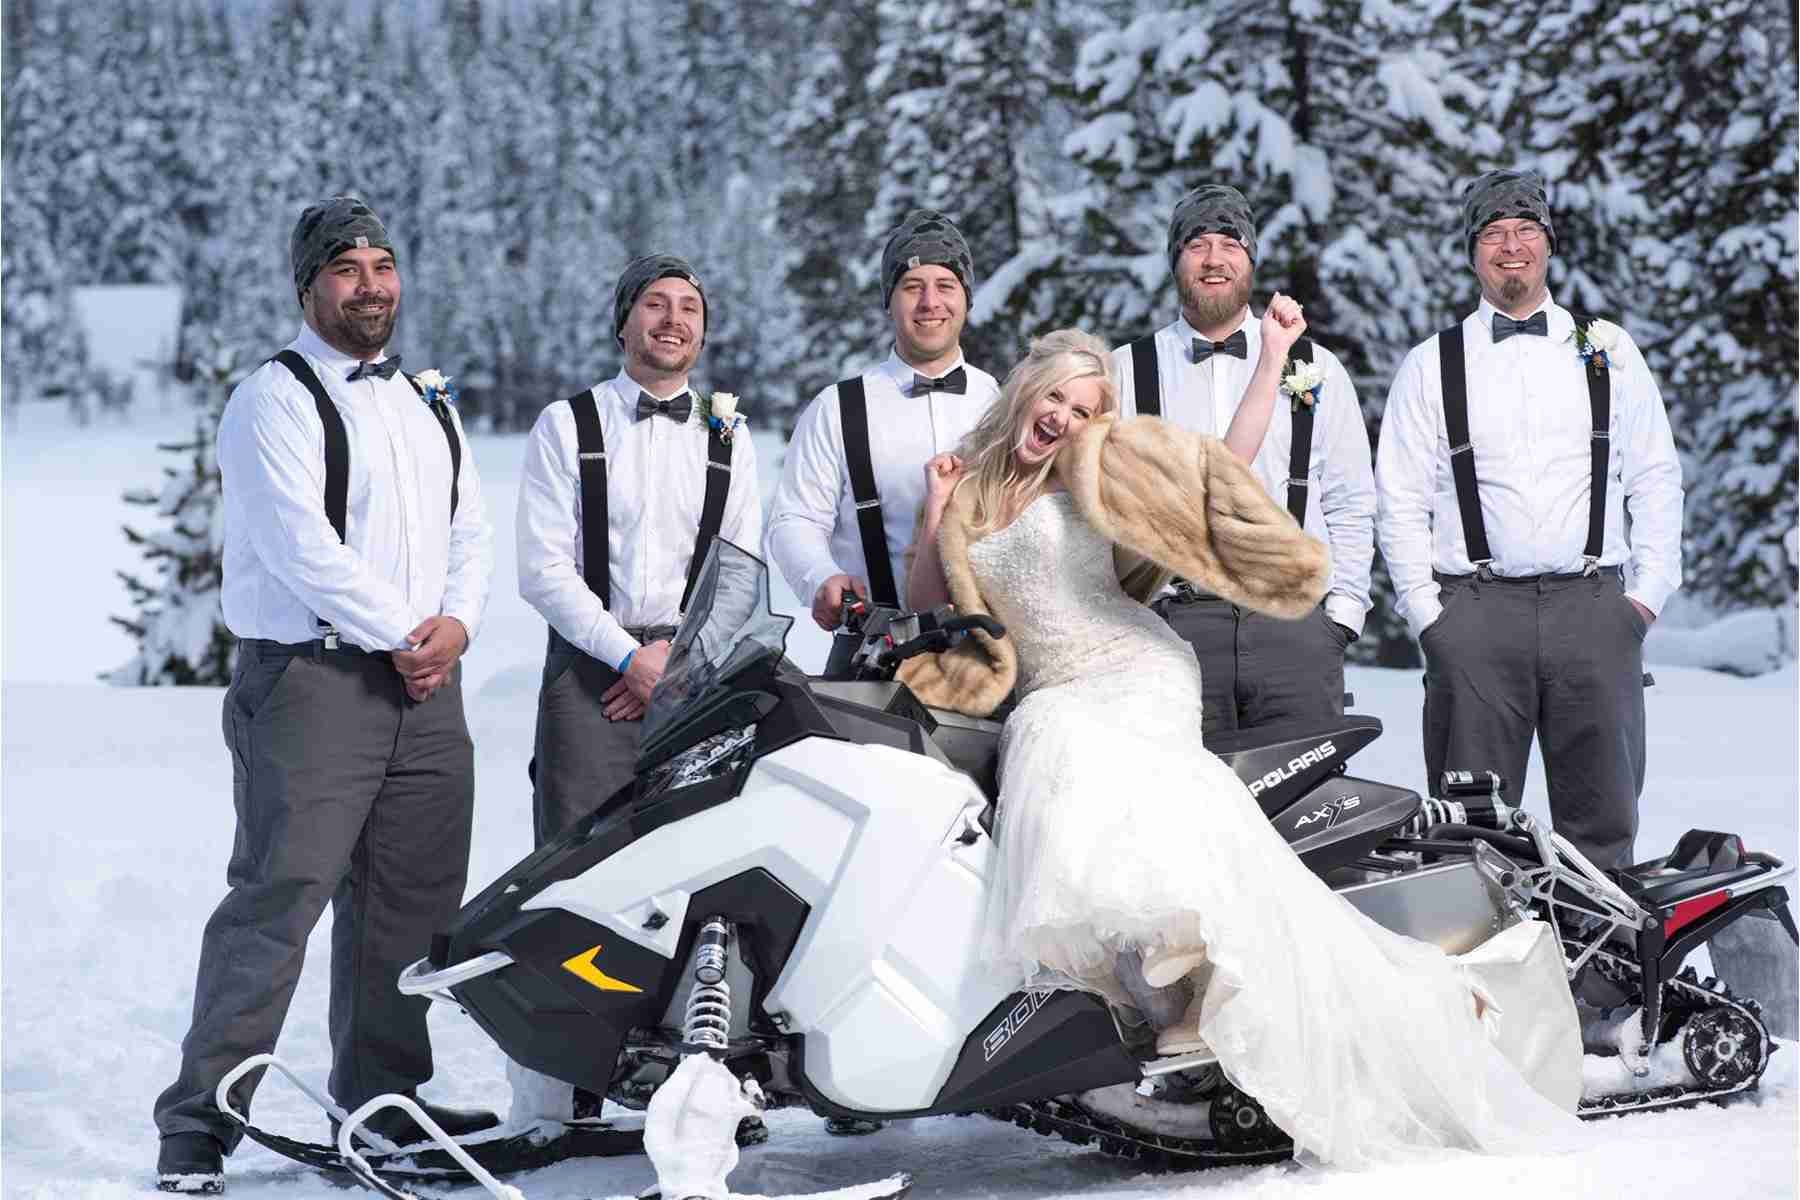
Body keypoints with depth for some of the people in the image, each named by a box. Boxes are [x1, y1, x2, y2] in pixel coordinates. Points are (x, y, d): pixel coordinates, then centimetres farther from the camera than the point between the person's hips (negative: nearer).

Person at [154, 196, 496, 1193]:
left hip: (427, 687, 7)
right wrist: (396, 634, -13)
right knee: (276, 902, -12)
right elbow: (300, 545, -14)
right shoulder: (274, 398, -4)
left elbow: (471, 531, 17)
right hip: (312, 678, -7)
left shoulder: (429, 403, 19)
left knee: (409, 906, 10)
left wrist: (454, 623, -2)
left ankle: (383, 1095, 22)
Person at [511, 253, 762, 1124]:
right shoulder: (567, 426, 7)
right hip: (592, 666, -2)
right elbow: (545, 568, -1)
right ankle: (555, 1100, -6)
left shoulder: (728, 436, 16)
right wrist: (630, 656, -9)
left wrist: (682, 657, -5)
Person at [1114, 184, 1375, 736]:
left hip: (1293, 625, 1)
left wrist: (1341, 617, 5)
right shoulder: (1122, 373, 11)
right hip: (1172, 624, -1)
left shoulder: (1318, 369, 14)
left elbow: (1351, 506, 14)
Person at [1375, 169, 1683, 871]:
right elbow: (1401, 499, 7)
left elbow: (1655, 477, 13)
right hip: (1475, 615, -1)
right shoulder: (1430, 366, 10)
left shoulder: (1608, 350, 14)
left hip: (1595, 608, 1)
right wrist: (1427, 614, -2)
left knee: (1602, 814, 1)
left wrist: (1648, 591, 2)